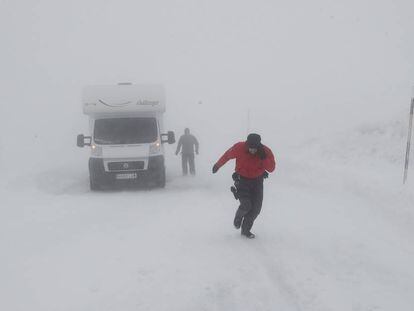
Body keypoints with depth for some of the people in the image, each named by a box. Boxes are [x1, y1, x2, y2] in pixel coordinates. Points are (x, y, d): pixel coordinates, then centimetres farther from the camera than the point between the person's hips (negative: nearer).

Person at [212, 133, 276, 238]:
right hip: (242, 179, -2)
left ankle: (246, 230, 24)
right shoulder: (239, 148, -22)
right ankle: (238, 218, 18)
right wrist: (217, 165, 11)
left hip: (257, 181, 3)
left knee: (256, 208, 1)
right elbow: (227, 155, -3)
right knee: (246, 205, -18)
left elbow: (271, 169, -22)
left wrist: (264, 158, -38)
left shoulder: (266, 152, -18)